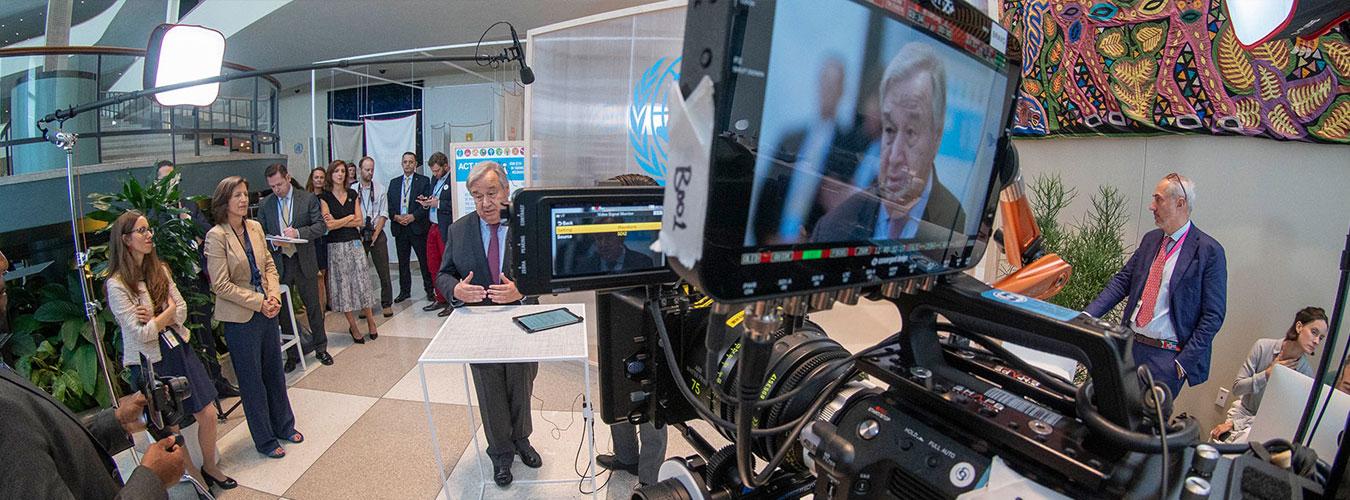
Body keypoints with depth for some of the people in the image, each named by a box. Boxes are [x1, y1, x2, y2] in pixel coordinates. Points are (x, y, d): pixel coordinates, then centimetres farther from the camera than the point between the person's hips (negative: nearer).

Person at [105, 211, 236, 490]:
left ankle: (210, 467, 30)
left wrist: (155, 317, -16)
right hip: (150, 362, -5)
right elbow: (141, 334, -16)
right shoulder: (117, 284, -14)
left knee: (207, 415, 8)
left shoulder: (160, 270, 3)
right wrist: (167, 312, -4)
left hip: (179, 350, 5)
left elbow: (182, 312, 0)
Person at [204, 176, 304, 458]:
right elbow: (221, 285, -15)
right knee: (252, 380, 8)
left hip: (266, 312, 6)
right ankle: (264, 440, 23)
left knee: (275, 371, 17)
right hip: (240, 318, -5)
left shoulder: (255, 227, 3)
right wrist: (259, 302, -16)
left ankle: (284, 426, 35)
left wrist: (273, 296, -6)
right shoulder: (217, 236, -14)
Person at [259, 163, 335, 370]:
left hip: (304, 261, -2)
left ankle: (320, 347, 23)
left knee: (313, 305, 9)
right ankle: (292, 353, 22)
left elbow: (321, 226, -6)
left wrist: (298, 232, -21)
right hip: (278, 263, 2)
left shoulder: (308, 199, -2)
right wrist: (273, 243, -14)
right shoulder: (265, 204, 5)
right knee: (283, 310, 9)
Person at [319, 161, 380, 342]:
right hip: (336, 246, -2)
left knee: (362, 281, 2)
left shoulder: (352, 194, 10)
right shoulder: (325, 197, 0)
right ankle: (353, 326, 12)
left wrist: (338, 222, -6)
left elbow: (360, 221, 3)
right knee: (343, 285, 3)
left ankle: (370, 321, 12)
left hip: (355, 243, 2)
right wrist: (349, 218, -2)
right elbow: (328, 225, -10)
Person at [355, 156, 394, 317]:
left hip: (377, 233, 0)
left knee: (383, 271, 0)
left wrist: (375, 234, -6)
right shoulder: (352, 189, 2)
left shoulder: (380, 189, 4)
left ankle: (387, 304, 9)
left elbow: (383, 214, 1)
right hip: (358, 234, 0)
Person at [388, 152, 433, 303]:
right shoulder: (394, 182, 15)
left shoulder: (423, 181, 2)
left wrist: (413, 216, -16)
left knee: (424, 260, 0)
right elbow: (389, 204, 10)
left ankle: (429, 290, 9)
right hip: (399, 228, 4)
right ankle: (404, 291, 20)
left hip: (417, 227, -4)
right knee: (403, 261, 10)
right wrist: (396, 217, -8)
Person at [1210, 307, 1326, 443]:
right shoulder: (1263, 346, -9)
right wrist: (1267, 374, -19)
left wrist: (1234, 424, -18)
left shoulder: (1306, 372, -12)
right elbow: (1237, 388, -5)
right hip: (1242, 411, 1)